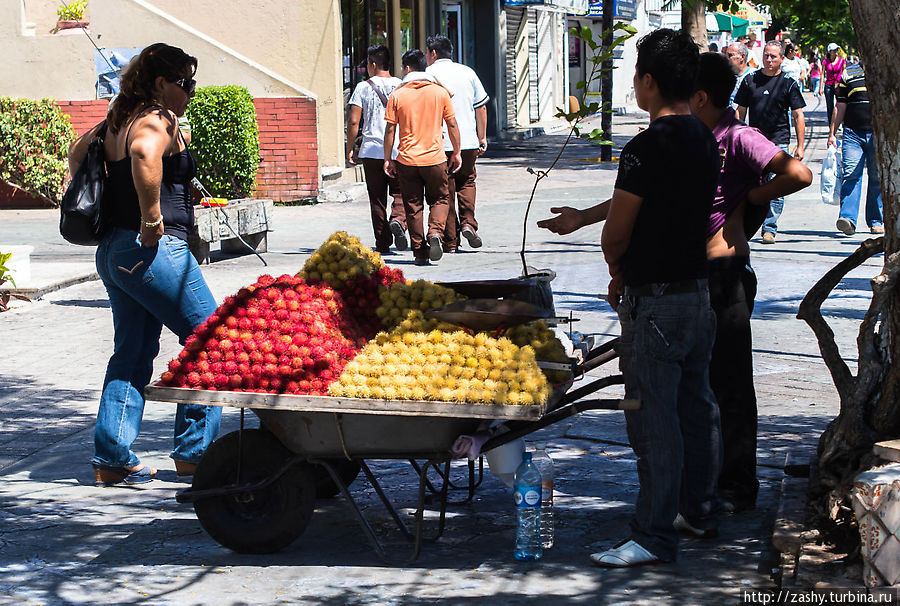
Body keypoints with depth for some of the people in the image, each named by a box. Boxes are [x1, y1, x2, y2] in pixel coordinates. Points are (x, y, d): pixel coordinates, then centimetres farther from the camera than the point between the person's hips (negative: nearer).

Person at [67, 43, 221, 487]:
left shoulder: (118, 121, 15)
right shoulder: (159, 119, -12)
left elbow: (77, 153, 31)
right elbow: (144, 154, -35)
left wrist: (100, 209, 26)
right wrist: (152, 220, -26)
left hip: (112, 250, 9)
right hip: (153, 250, -9)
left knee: (132, 352, 14)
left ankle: (112, 457, 14)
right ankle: (194, 450, 5)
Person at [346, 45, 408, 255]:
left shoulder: (363, 87, -1)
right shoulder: (401, 86, 2)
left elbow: (353, 121, -4)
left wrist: (350, 149, 5)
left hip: (371, 151, 0)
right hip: (398, 151, 0)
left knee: (377, 198, 7)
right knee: (399, 193, 9)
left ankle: (382, 242, 8)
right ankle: (398, 220, -20)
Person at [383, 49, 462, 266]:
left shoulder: (397, 95, -2)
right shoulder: (440, 92, 0)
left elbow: (390, 129, -2)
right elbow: (452, 125, 3)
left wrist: (387, 159, 5)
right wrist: (456, 153, 12)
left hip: (407, 159, 0)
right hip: (435, 158, 0)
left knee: (413, 206, 8)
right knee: (439, 199, 15)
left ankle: (420, 252, 8)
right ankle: (435, 233, -11)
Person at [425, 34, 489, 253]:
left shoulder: (428, 75, -3)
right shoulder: (467, 72, 8)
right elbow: (481, 107, 10)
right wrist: (482, 137, 17)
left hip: (440, 144, -3)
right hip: (468, 141, 3)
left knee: (445, 191, 4)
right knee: (466, 182, 21)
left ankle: (450, 241, 6)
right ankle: (468, 223, 0)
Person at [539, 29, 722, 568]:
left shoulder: (648, 148, -21)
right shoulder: (705, 140, 7)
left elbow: (617, 232, -15)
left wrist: (619, 275, 7)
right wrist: (583, 217, 31)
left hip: (654, 301, -9)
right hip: (699, 290, 9)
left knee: (654, 418, -3)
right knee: (696, 406, 19)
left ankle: (655, 535, 3)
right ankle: (702, 508, 32)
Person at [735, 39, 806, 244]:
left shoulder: (789, 83, 2)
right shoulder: (750, 80, 8)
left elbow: (798, 116, 2)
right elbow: (740, 112, 13)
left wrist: (800, 146, -3)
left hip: (779, 141, -2)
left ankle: (769, 228, -1)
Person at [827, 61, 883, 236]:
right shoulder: (848, 74, 10)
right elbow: (840, 107, 13)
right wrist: (832, 133, 8)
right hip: (853, 134, 0)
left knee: (877, 178, 4)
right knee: (851, 174, -13)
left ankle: (876, 221, 14)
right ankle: (848, 217, -20)